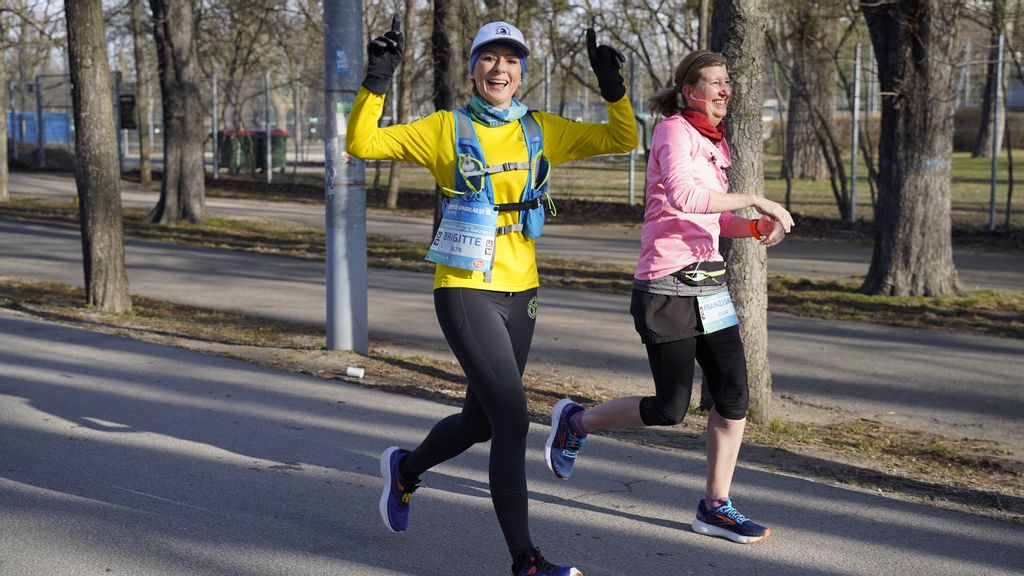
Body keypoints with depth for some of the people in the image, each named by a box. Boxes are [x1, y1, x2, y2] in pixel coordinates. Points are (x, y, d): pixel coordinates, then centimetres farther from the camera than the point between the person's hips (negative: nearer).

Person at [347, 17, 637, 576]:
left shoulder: (542, 131, 7)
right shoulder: (446, 129, -4)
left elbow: (623, 139, 10)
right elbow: (362, 143, -6)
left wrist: (612, 86, -4)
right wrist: (377, 80, -17)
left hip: (520, 294, 6)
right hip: (465, 293, -6)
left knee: (480, 422, 19)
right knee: (512, 421, -14)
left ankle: (405, 468, 49)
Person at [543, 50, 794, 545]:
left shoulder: (715, 142, 17)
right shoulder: (675, 131, -10)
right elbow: (682, 194, -29)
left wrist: (753, 227, 3)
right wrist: (755, 200, -27)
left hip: (708, 281, 8)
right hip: (667, 286, -8)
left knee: (733, 393, 1)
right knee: (670, 409, -3)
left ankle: (715, 506, 13)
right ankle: (575, 422, 22)